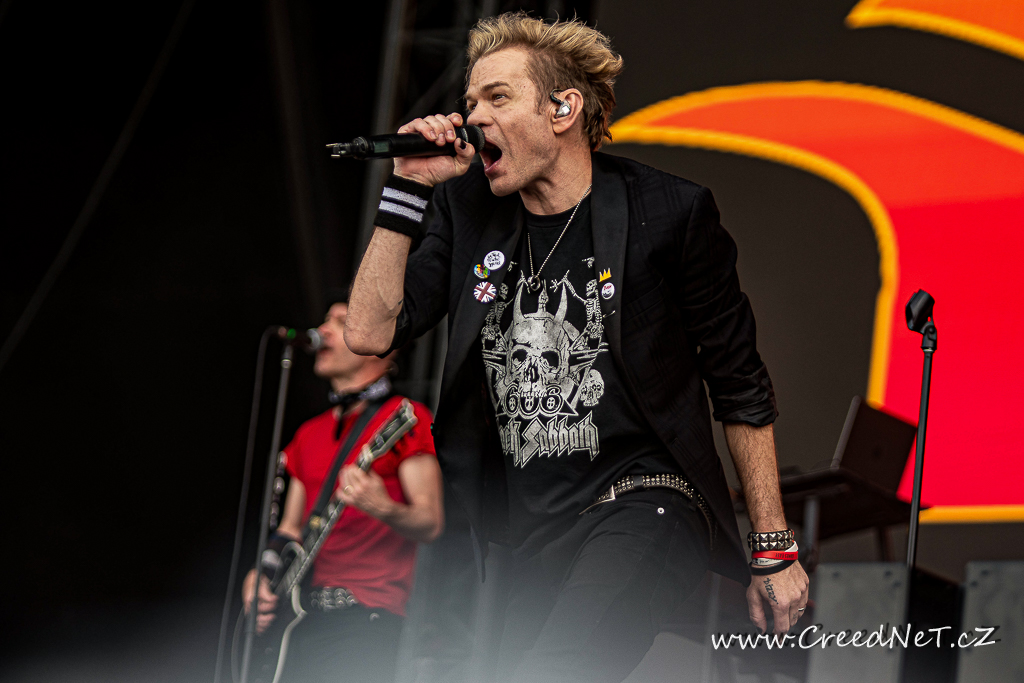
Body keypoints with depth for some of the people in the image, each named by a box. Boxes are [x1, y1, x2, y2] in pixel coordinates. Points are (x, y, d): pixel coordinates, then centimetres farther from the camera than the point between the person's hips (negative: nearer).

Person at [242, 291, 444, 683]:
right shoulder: (310, 434, 23)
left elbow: (430, 524, -6)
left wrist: (383, 509, -26)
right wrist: (263, 573, 4)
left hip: (366, 619, -6)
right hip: (305, 618, 6)